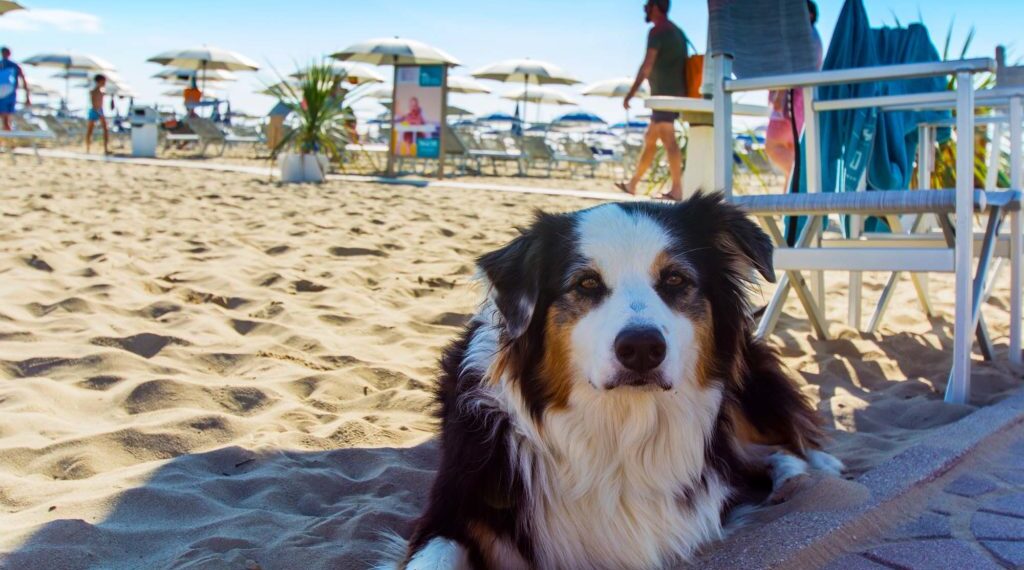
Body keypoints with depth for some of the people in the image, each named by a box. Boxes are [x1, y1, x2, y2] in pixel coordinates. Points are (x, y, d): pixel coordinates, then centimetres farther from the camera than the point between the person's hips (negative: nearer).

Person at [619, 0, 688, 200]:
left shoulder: (657, 31, -8)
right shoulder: (677, 32, 21)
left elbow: (647, 66, -16)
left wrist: (630, 93, -16)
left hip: (664, 94, -10)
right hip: (676, 94, 10)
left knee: (668, 139, -15)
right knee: (650, 138, 14)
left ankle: (677, 189, -22)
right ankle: (633, 183, 19)